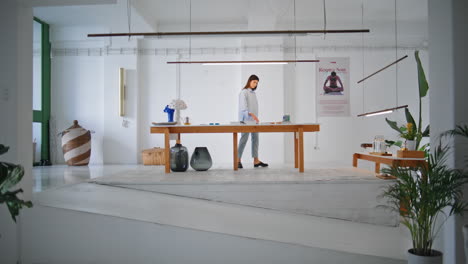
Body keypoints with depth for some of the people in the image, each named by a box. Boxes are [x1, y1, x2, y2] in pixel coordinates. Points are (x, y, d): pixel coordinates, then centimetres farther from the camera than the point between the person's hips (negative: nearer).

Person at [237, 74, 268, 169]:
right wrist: (251, 114, -35)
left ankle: (256, 161, 7)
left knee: (255, 138, 5)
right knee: (244, 139, -7)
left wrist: (255, 117, 15)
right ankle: (238, 160, 2)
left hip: (254, 120, 8)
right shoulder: (244, 92, -7)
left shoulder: (253, 93, 18)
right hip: (246, 119, -8)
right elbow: (243, 106, -21)